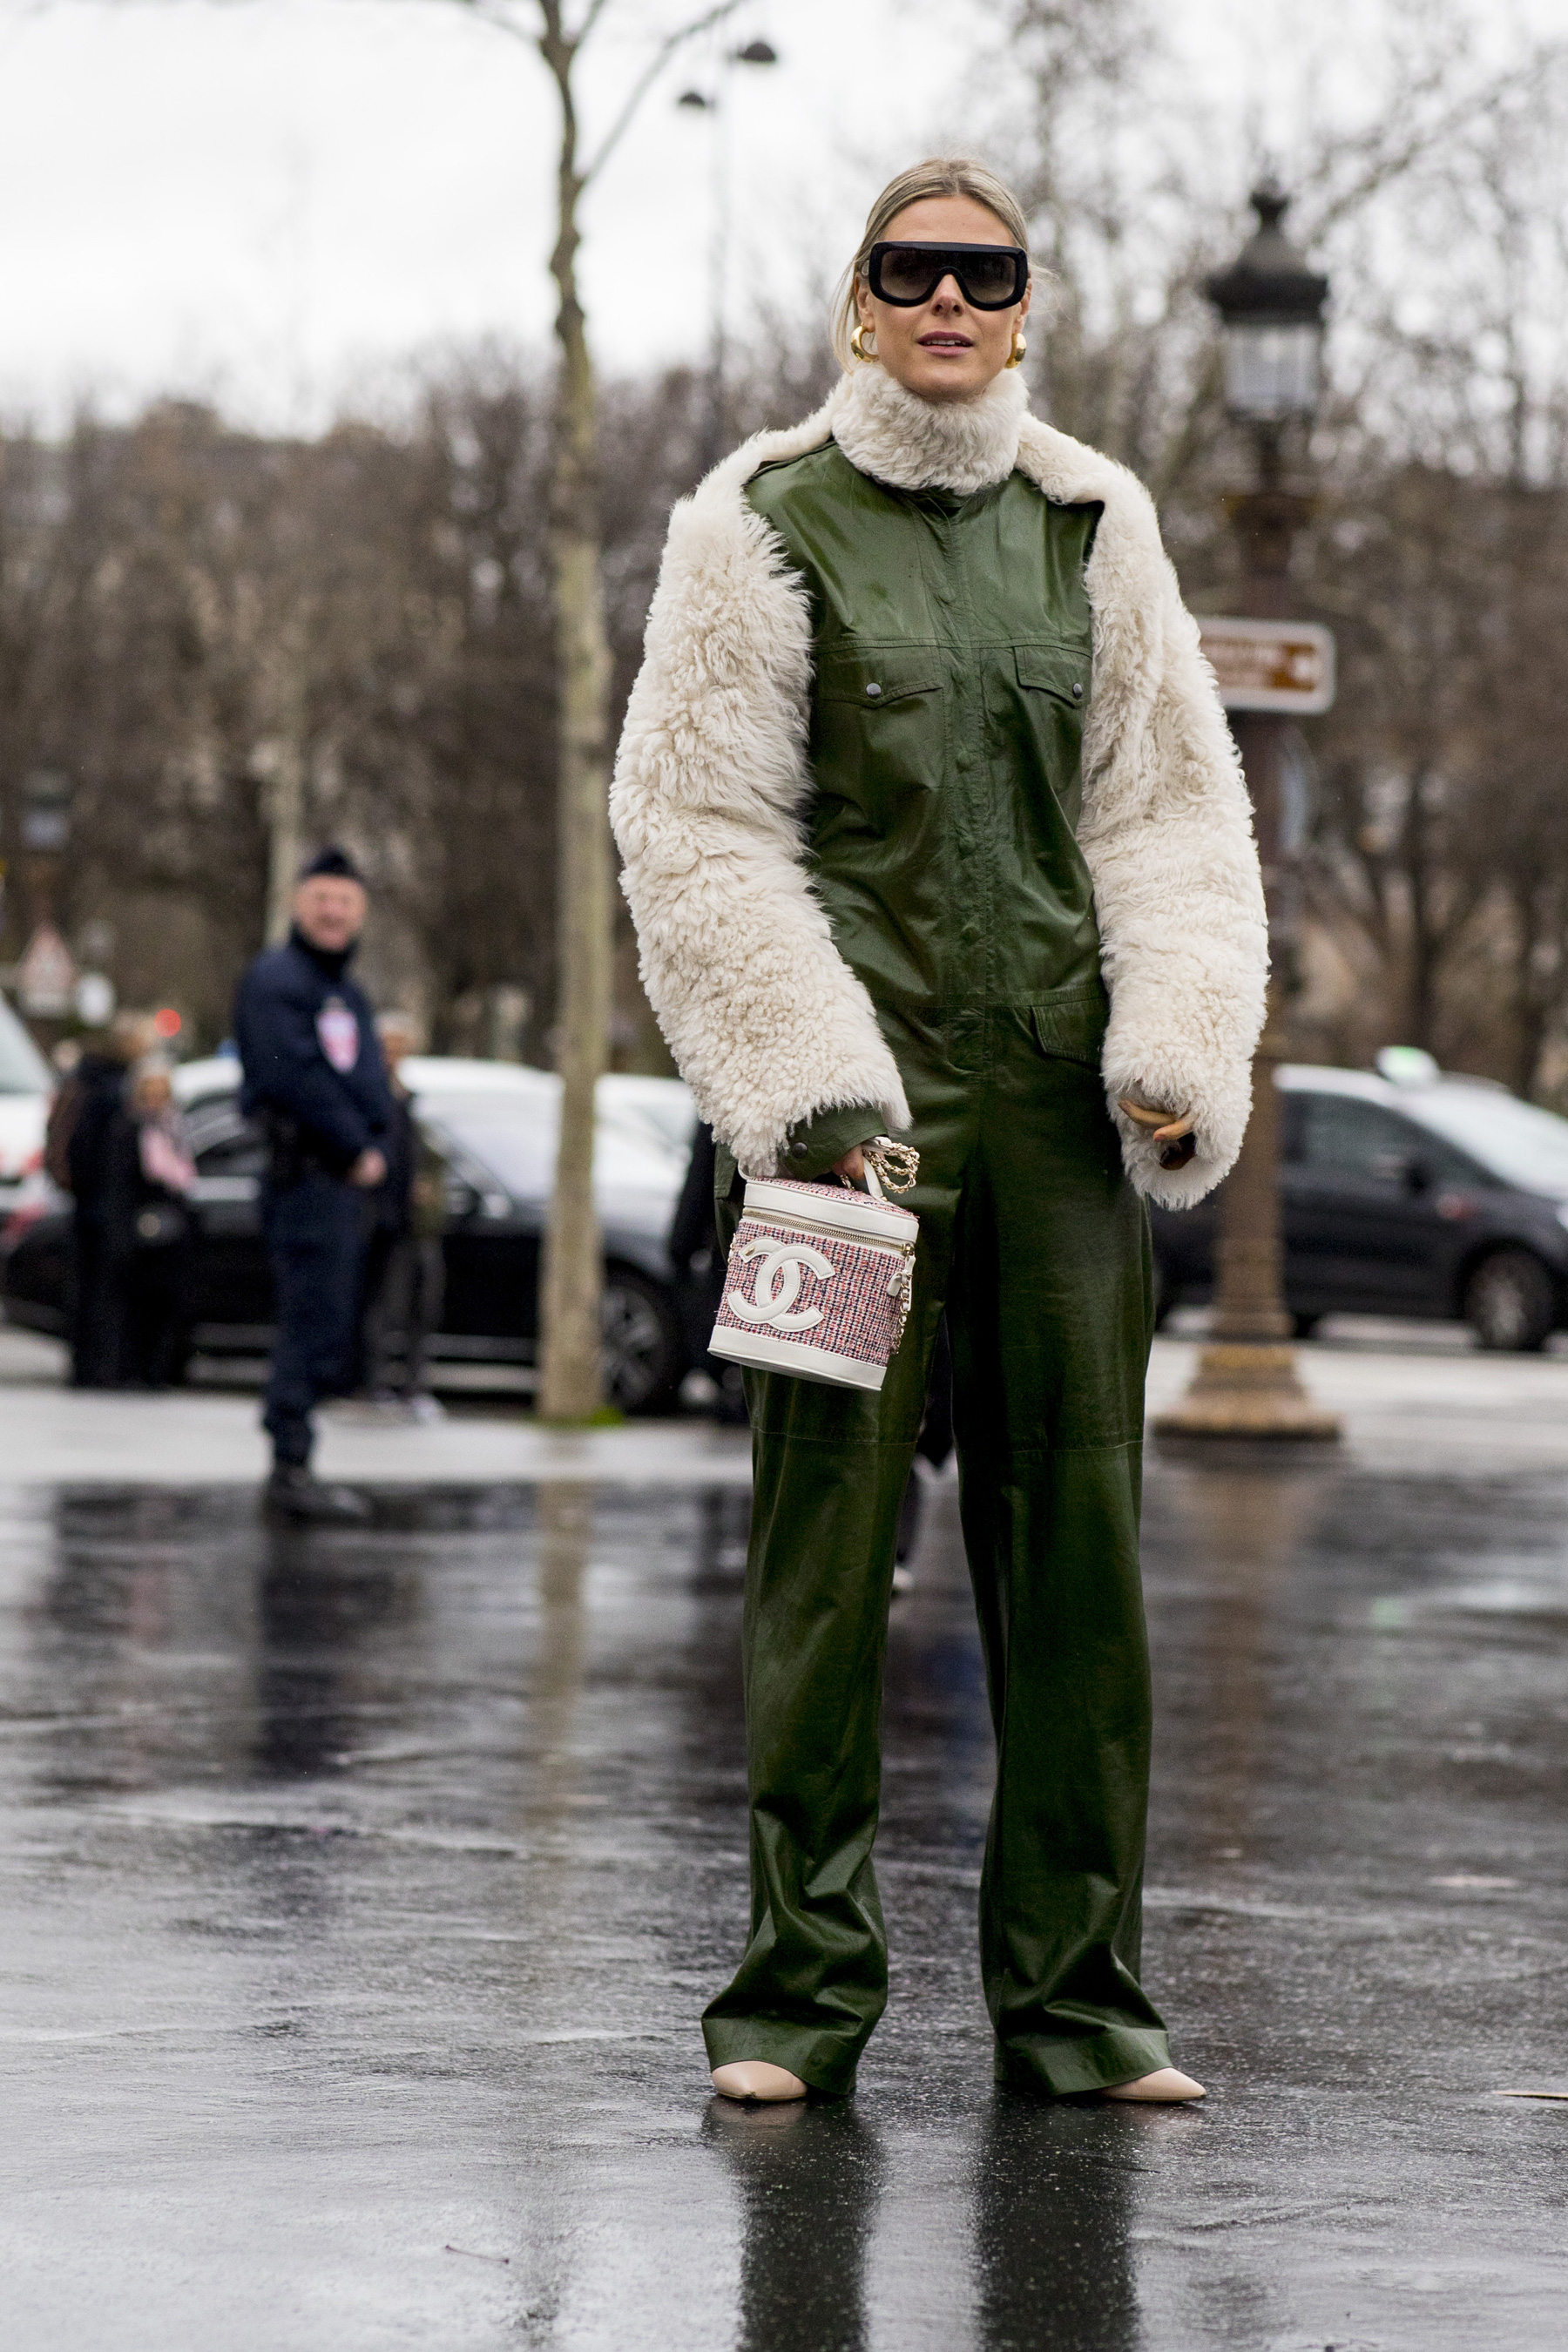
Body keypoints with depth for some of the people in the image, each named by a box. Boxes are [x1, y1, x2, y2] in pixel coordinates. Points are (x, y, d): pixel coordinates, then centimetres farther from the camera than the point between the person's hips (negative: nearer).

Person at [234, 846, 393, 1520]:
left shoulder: (348, 993, 23)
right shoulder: (276, 979, -7)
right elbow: (293, 1076, -18)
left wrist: (374, 1148, 6)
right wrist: (355, 1149, -14)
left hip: (345, 1179, 9)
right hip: (304, 1169, -9)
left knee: (325, 1331, 10)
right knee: (313, 1324, -13)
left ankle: (290, 1469, 14)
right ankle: (291, 1469, -12)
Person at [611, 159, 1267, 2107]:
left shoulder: (1090, 524, 12)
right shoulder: (764, 522, 2)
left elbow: (1171, 809, 11)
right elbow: (696, 828, -2)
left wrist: (1180, 1055, -3)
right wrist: (810, 1080, -12)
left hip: (1060, 1084, 3)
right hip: (851, 1087, -3)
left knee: (1076, 1534, 3)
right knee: (829, 1533, -3)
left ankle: (1072, 1988, 11)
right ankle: (801, 1986, 6)